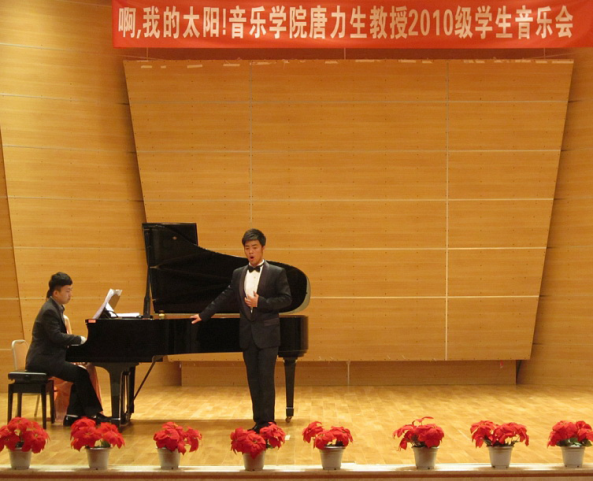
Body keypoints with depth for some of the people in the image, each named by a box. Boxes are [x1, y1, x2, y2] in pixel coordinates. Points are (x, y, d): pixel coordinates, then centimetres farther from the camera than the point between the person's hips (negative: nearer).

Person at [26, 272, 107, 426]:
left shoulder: (55, 308, 15)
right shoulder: (49, 310, -16)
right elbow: (56, 337, -24)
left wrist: (77, 341, 2)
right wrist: (81, 339, -19)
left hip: (48, 357, 10)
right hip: (43, 359, -10)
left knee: (80, 375, -3)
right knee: (81, 374, -17)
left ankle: (73, 416, -5)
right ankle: (93, 414, -9)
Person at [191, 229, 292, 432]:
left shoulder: (277, 273, -3)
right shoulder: (238, 274, 11)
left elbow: (286, 299, -8)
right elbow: (224, 297, 17)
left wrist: (261, 303, -17)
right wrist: (203, 315, 18)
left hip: (267, 334, -5)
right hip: (247, 335, 5)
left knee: (266, 379, -6)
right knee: (253, 380, 7)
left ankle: (267, 422, -1)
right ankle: (258, 422, 12)